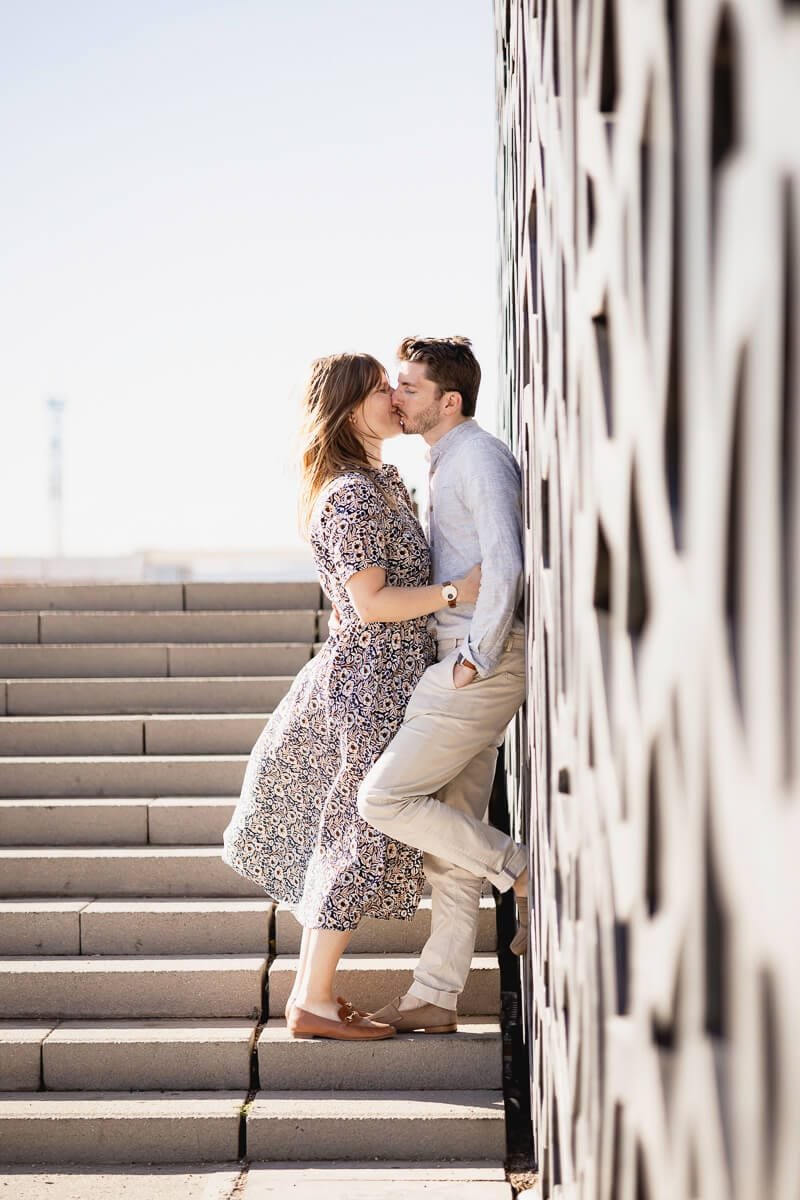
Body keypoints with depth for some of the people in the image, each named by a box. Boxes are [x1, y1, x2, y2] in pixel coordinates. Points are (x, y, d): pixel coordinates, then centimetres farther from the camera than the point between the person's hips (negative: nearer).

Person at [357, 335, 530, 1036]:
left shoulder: (481, 460, -12)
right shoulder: (448, 462, 20)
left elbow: (505, 566, -24)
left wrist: (474, 658, -19)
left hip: (481, 666, -10)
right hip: (463, 664, 10)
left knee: (383, 799, -11)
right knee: (451, 826, 9)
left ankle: (525, 875, -1)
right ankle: (435, 997, 12)